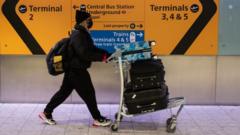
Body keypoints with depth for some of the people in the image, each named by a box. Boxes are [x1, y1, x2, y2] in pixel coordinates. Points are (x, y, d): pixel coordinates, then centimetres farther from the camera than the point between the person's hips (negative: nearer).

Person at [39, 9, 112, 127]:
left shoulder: (82, 34, 12)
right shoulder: (78, 35, -21)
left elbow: (91, 49, 16)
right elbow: (84, 54, -29)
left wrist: (107, 54, 6)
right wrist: (102, 57, -26)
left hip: (73, 69, 10)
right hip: (77, 70, -10)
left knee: (64, 91, 16)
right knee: (89, 93, 0)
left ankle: (46, 113, 25)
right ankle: (98, 119, 12)